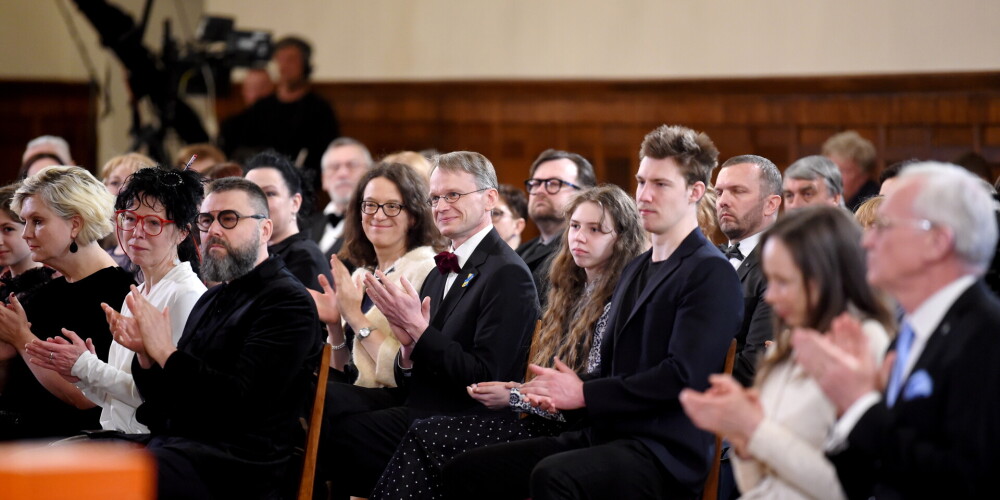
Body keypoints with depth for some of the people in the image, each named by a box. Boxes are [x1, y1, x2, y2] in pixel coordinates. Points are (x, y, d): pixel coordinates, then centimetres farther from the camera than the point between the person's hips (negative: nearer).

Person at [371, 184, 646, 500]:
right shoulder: (575, 293, 17)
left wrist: (514, 397, -9)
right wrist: (509, 389, -1)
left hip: (564, 434, -8)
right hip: (535, 418, 8)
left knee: (424, 437, -15)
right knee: (423, 437, -9)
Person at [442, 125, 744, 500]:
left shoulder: (712, 273, -6)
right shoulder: (636, 270, 23)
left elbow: (683, 376, -17)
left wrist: (585, 394, -14)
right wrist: (563, 392, 1)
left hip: (665, 453, -9)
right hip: (604, 435, 9)